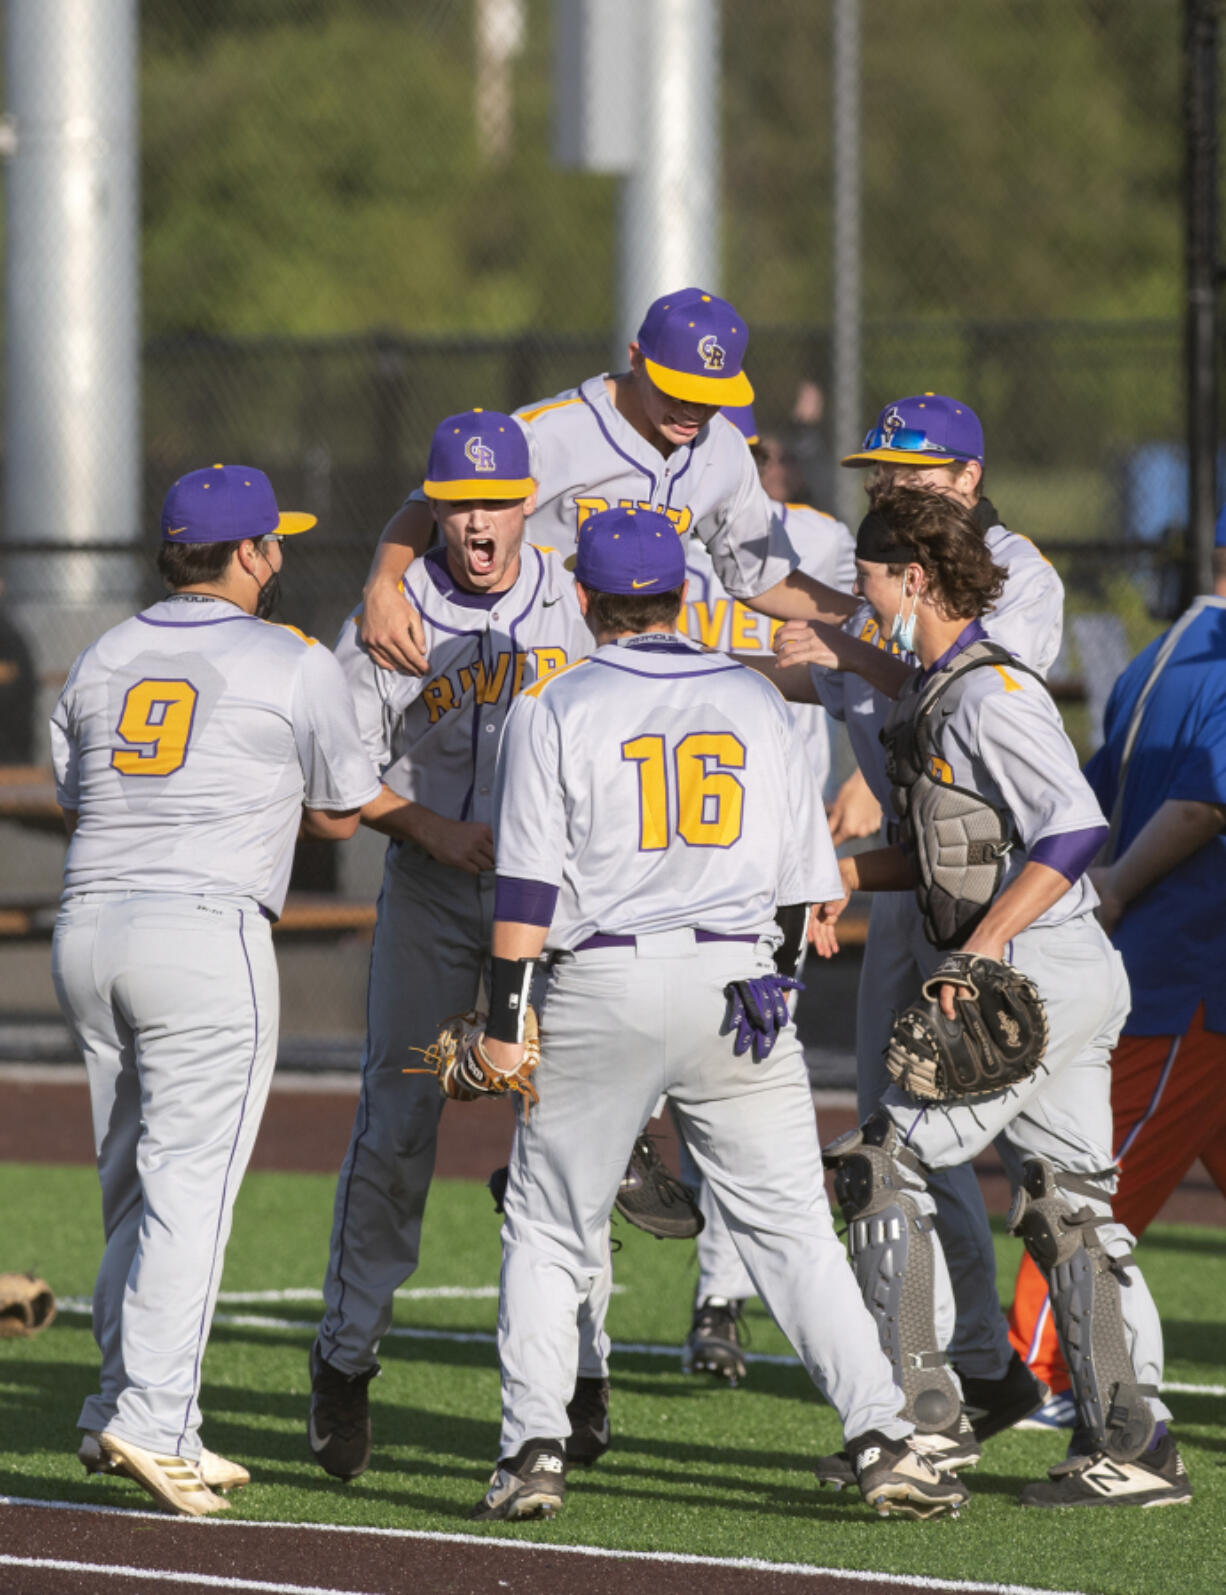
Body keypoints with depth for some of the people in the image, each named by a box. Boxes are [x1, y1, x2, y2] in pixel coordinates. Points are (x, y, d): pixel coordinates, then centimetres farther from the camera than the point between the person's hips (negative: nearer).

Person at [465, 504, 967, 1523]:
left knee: (549, 1228, 9)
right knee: (794, 1227, 5)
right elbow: (804, 875, 12)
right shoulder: (757, 702, 11)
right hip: (738, 978, 2)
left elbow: (529, 884, -4)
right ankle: (882, 1443, -4)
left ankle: (534, 1451, 0)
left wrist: (505, 1016, -1)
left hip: (602, 985, -2)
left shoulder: (555, 710, 2)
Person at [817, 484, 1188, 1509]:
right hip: (1077, 979, 10)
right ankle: (1136, 1451, 8)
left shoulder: (990, 693, -15)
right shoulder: (938, 694, 16)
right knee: (1068, 1205, 9)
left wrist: (980, 948, -25)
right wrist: (847, 877, 15)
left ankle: (920, 1417, -4)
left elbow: (1075, 830, -22)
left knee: (885, 1165, -5)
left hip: (1039, 970, -10)